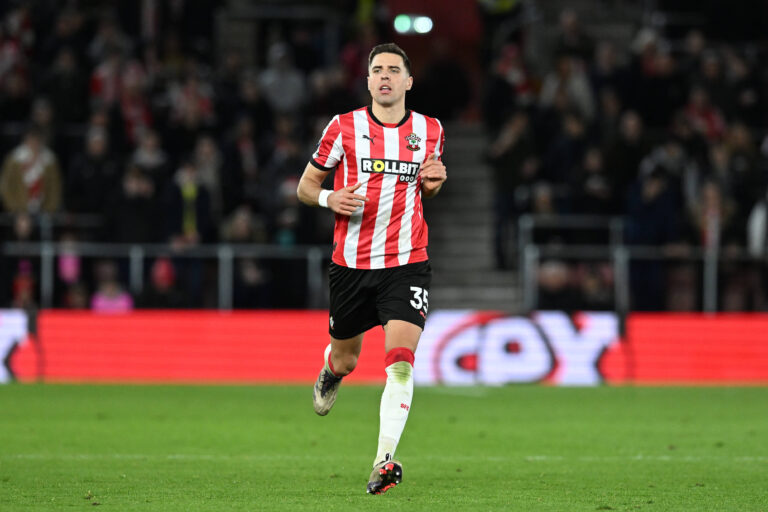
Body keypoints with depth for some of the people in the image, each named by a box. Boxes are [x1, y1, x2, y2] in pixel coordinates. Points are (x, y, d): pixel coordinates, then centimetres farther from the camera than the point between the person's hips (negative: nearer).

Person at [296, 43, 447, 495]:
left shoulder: (431, 131, 6)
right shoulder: (344, 127, 0)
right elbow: (306, 185, 8)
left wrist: (433, 182, 0)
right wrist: (329, 198, -14)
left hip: (407, 263, 0)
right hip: (351, 264, 0)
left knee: (400, 362, -18)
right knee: (345, 360, 13)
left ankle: (385, 461, -21)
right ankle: (330, 372, 52)